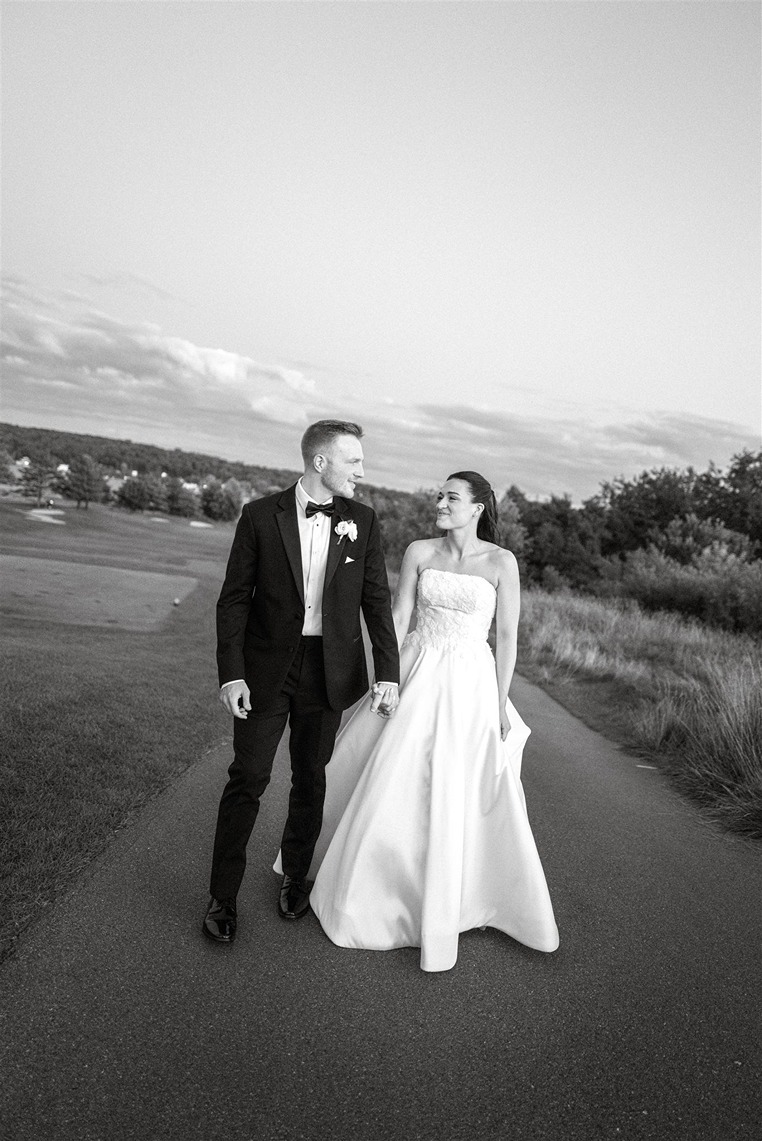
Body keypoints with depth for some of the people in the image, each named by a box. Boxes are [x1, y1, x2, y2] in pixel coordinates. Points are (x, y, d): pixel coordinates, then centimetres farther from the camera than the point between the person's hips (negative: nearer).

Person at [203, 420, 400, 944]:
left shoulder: (363, 521, 0)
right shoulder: (260, 515, -5)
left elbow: (377, 602, 0)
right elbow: (234, 599, -3)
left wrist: (388, 673, -8)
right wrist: (231, 673, -10)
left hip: (329, 670, 2)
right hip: (266, 668, -2)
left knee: (311, 779, 14)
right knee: (248, 778, 4)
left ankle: (295, 876, 36)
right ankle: (224, 896, 22)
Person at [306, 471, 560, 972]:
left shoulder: (501, 561, -6)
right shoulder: (419, 552, 0)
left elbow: (507, 636, -3)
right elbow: (398, 620, 1)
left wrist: (501, 704, -5)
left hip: (470, 686, -2)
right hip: (416, 678, 2)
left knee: (466, 802, 4)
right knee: (389, 788, 10)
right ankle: (366, 894, 36)